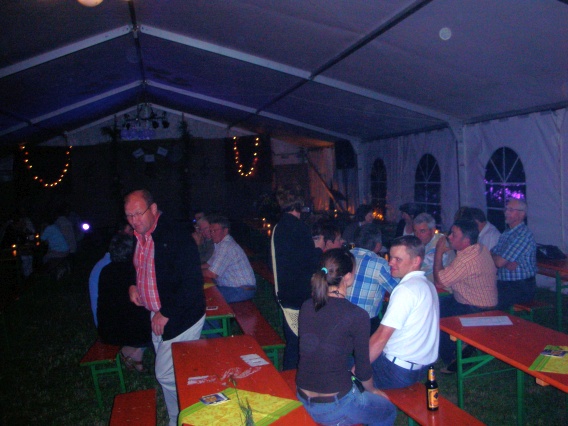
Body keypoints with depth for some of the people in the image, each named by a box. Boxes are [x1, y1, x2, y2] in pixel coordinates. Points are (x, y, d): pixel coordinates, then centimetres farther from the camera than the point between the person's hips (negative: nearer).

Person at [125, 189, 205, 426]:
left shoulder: (176, 234, -19)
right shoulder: (137, 238, 6)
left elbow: (192, 282, -23)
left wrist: (166, 314, -20)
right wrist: (132, 286, 5)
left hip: (180, 318, -7)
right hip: (157, 317, 8)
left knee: (166, 375, -3)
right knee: (170, 374, 16)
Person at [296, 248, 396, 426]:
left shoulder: (306, 307, -3)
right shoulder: (357, 315, -20)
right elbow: (362, 368, -9)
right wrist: (372, 390, 14)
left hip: (303, 400, 6)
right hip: (335, 407, -6)